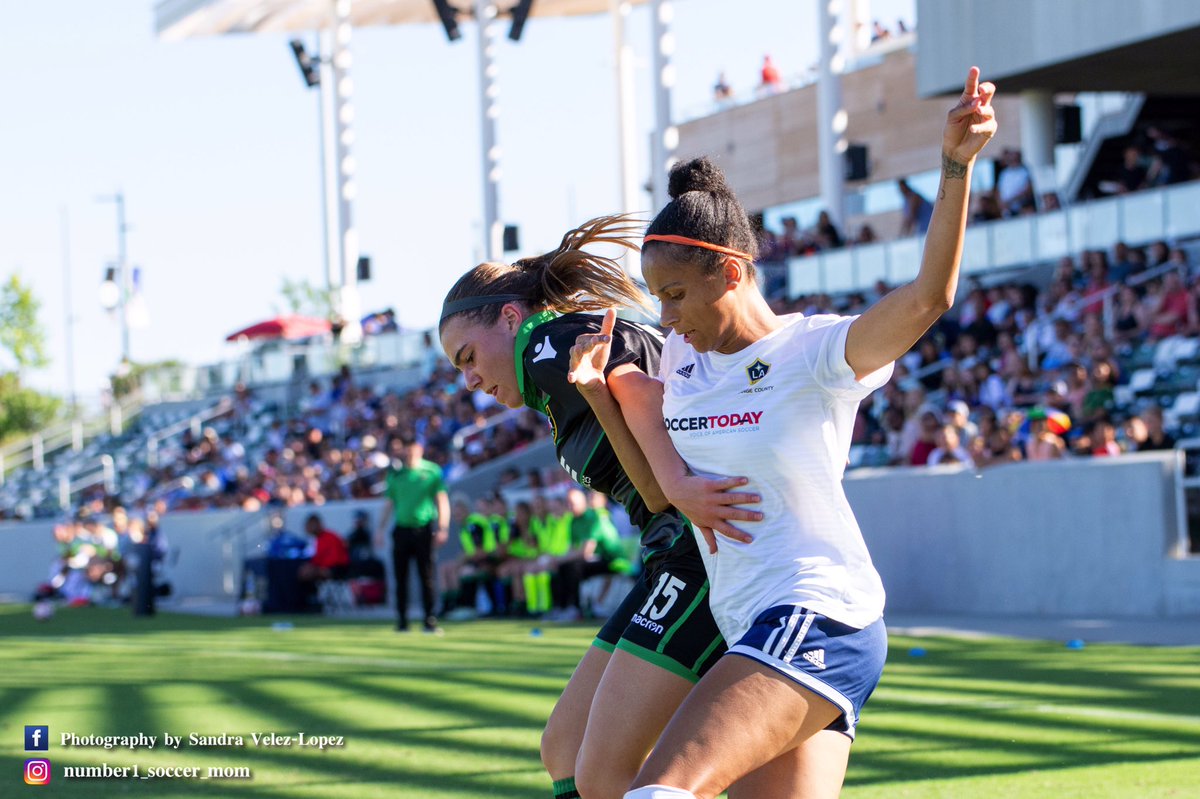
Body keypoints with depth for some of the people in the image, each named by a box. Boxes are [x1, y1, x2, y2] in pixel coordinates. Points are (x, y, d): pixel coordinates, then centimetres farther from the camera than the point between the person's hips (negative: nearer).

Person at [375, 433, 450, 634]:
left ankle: (430, 621, -1)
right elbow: (389, 503, 16)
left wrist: (442, 528, -9)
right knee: (401, 578, 2)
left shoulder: (432, 471, 3)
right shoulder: (396, 474, 11)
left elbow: (442, 500, 1)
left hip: (423, 529, -3)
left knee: (426, 577, -4)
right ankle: (402, 622, 7)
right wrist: (381, 529, 10)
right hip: (401, 529, 3)